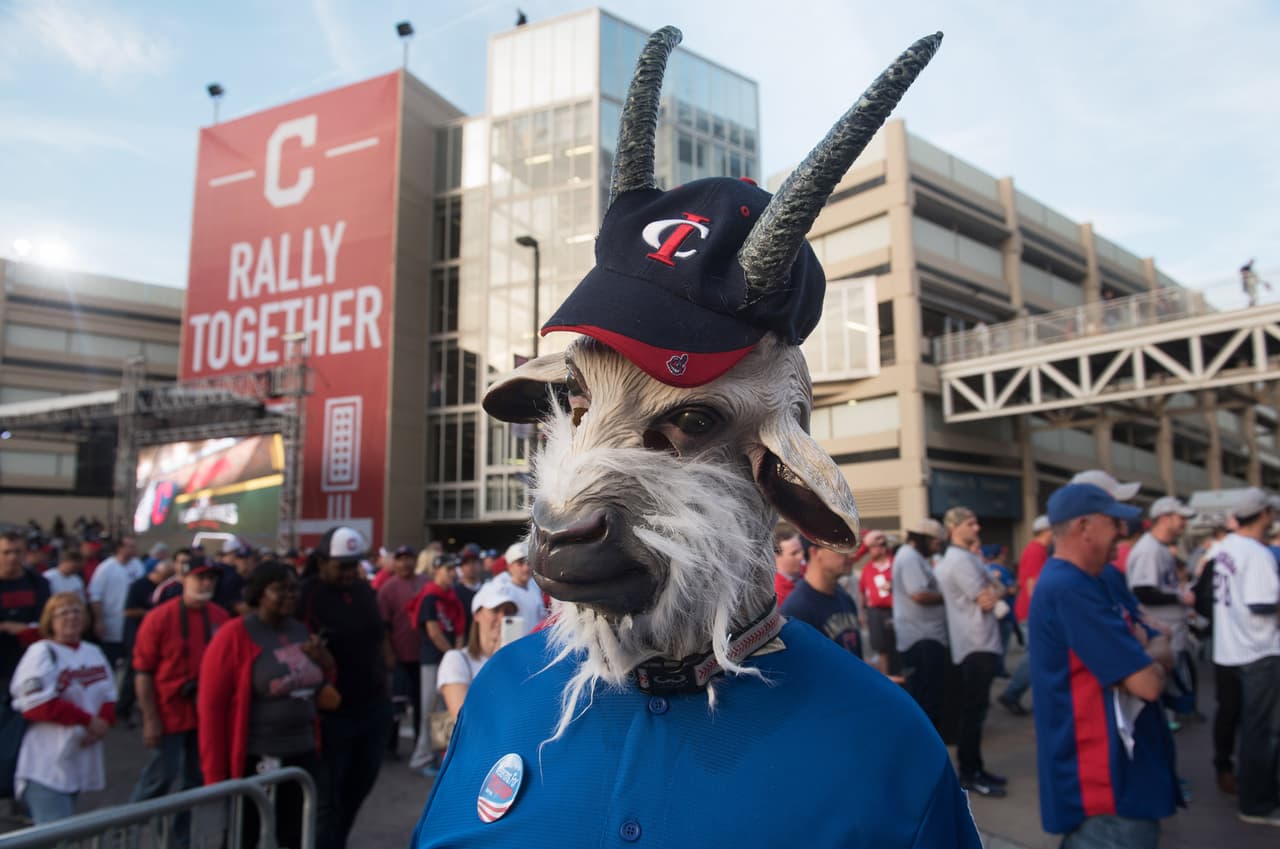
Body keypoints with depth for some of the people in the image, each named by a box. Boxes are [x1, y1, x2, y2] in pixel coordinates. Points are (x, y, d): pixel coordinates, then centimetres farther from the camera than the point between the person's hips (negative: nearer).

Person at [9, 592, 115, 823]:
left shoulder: (94, 652, 13)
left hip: (81, 761, 7)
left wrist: (103, 722, -8)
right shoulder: (42, 653, -8)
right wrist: (88, 720, -15)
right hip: (46, 768, -7)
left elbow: (109, 697, 14)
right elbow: (38, 704, -16)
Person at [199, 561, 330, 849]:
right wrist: (215, 776, -13)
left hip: (303, 757, 6)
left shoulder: (301, 631, 7)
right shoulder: (234, 636, -12)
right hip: (253, 762, -6)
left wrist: (326, 664, -3)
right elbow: (210, 706, -13)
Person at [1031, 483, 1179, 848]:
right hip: (1108, 784, -11)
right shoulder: (1071, 589, -24)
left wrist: (1145, 653, -2)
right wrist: (1158, 655, -2)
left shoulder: (1065, 581, 11)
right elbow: (1147, 683, -23)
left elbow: (1118, 657, 19)